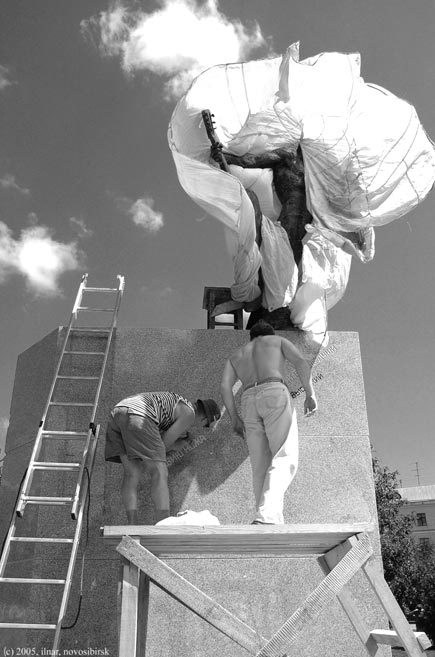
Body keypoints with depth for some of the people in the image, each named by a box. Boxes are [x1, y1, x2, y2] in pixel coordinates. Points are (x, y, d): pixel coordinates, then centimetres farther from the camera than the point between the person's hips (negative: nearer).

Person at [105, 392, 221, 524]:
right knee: (160, 473, -4)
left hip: (117, 413, 9)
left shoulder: (176, 401, 34)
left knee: (132, 473, 8)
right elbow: (164, 443, 5)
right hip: (138, 416, -9)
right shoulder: (189, 413, 8)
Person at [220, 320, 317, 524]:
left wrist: (235, 418, 13)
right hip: (275, 394, -4)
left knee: (261, 466, 5)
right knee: (284, 459, -11)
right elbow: (301, 362, 6)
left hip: (249, 401, 4)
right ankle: (266, 515, -31)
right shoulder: (278, 340, 25)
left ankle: (271, 523, -3)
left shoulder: (235, 356, 31)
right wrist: (310, 395, 4)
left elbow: (225, 386, 12)